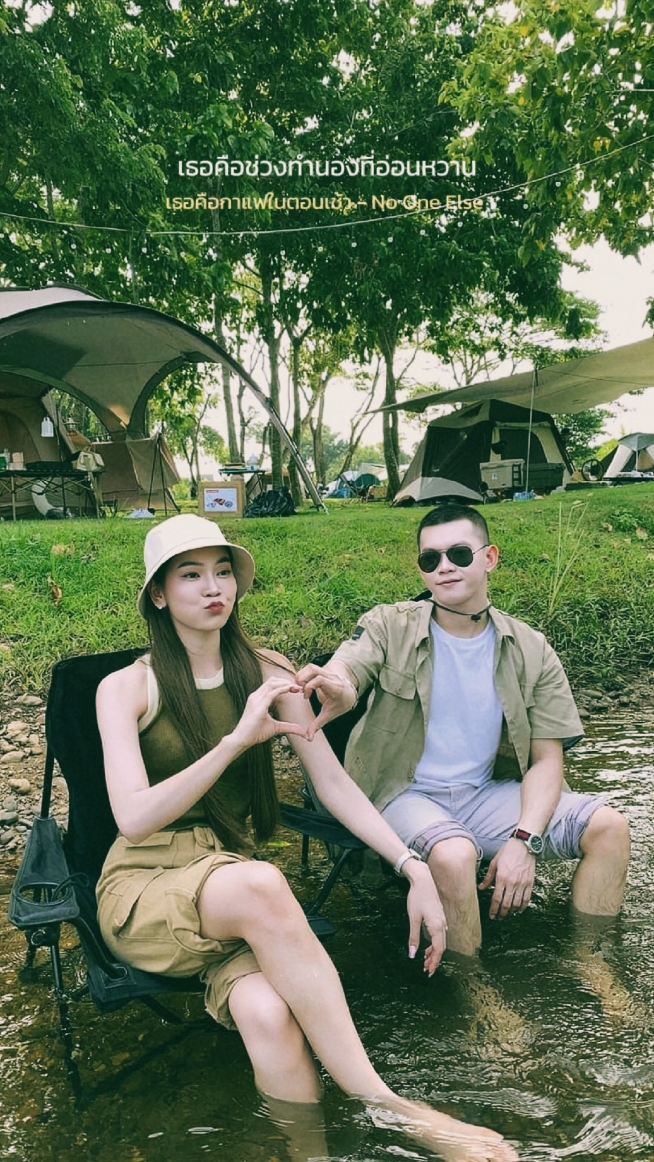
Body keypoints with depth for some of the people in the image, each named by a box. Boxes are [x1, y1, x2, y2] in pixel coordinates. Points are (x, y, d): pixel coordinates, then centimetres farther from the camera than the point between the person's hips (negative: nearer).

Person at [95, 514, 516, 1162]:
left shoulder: (267, 674, 6)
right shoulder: (125, 688, -3)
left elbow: (333, 782, 3)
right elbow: (134, 818, -15)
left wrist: (414, 868, -10)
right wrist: (237, 740, -25)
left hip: (230, 879, 3)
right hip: (141, 889, -2)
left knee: (269, 1014, -34)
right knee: (259, 884, -37)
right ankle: (386, 1109, -30)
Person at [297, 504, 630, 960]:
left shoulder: (531, 650, 1)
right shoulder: (390, 627, -5)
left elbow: (546, 760, 0)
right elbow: (344, 671, -25)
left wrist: (524, 840, -16)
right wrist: (340, 690, -51)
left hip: (486, 794, 4)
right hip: (406, 794, -3)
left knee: (609, 827, -14)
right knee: (454, 854, -34)